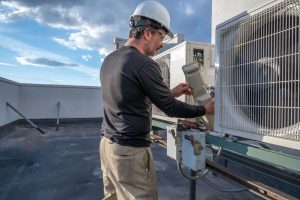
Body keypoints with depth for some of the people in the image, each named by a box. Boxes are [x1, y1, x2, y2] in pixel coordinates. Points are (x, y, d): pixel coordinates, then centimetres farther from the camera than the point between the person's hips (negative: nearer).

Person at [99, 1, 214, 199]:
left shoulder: (110, 59, 8)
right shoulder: (144, 64, -18)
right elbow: (170, 108, -10)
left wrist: (171, 92, 17)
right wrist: (205, 110, 5)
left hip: (107, 143, 9)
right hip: (130, 151, -8)